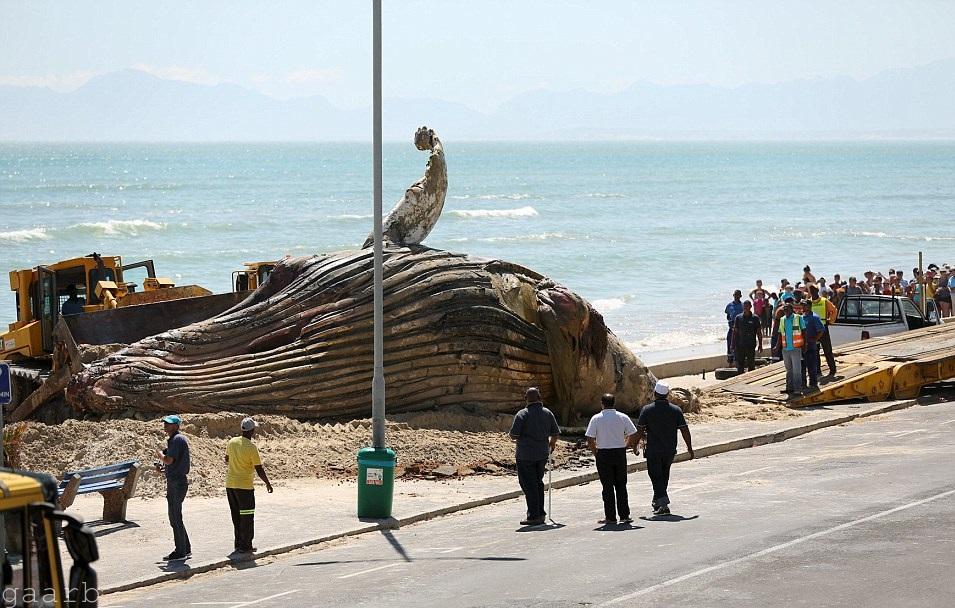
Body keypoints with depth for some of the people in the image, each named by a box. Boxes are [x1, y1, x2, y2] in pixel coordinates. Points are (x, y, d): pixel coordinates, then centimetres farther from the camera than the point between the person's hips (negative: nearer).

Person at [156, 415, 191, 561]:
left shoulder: (177, 439, -15)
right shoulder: (173, 439, 17)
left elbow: (169, 460, -24)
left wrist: (160, 454, -5)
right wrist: (163, 466, 12)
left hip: (177, 483, -11)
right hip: (173, 482, 11)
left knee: (175, 518, -5)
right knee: (175, 518, 15)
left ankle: (180, 551, 0)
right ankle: (186, 549, 22)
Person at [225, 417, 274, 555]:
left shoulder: (231, 442, 2)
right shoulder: (251, 447, -17)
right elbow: (259, 470, -13)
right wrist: (268, 483, 1)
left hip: (230, 484, 7)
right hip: (244, 486, -7)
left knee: (236, 516, 14)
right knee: (247, 517, 1)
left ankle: (239, 544, 18)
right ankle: (245, 546, 1)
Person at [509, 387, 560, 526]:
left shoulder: (522, 414, -12)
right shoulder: (548, 413, 4)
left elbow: (513, 435, -15)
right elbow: (555, 434, 10)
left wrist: (519, 438, 9)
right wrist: (552, 444, 30)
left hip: (526, 456, -5)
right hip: (542, 454, 5)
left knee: (529, 485, 0)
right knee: (538, 483, 19)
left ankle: (534, 516, -2)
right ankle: (540, 513, 22)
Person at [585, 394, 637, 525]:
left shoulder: (596, 419, -6)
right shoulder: (623, 417, 1)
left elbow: (590, 440, -9)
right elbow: (633, 435, 0)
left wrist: (596, 453, 5)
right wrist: (624, 447, 12)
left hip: (603, 454, -2)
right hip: (620, 453, 2)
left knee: (608, 487, 3)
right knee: (621, 486, 10)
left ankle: (610, 517, 3)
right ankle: (624, 515, 9)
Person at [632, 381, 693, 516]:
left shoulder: (647, 410, -8)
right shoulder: (676, 410, -1)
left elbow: (639, 430, -5)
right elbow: (685, 430, -2)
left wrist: (636, 446, 9)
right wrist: (690, 448, 7)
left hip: (653, 450, -3)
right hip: (670, 450, 3)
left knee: (656, 476, -1)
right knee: (664, 476, 19)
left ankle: (663, 502, -17)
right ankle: (657, 501, 29)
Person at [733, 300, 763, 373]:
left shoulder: (755, 318, 0)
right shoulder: (738, 317, 4)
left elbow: (759, 333, 3)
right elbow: (735, 331, 8)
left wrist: (760, 345, -1)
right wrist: (733, 343, 3)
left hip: (751, 345, -2)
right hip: (740, 345, 2)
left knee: (751, 365, 2)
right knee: (740, 365, 6)